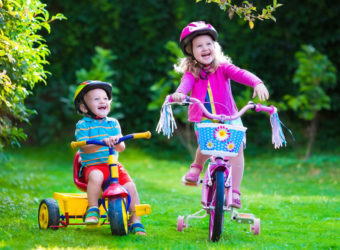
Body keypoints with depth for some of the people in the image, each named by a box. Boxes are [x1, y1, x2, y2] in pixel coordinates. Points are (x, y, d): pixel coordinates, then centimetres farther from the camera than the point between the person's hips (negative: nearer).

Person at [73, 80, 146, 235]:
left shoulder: (113, 123, 13)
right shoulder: (83, 125, 1)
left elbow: (121, 147, 3)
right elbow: (85, 148, -14)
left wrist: (116, 142, -21)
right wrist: (102, 143, -31)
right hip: (92, 165, -4)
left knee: (131, 186, -16)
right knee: (96, 176, -38)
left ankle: (135, 222, -5)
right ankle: (92, 210, -24)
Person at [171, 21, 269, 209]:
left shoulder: (222, 67, -1)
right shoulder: (191, 73, 0)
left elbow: (241, 74, -18)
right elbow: (186, 84, -21)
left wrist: (258, 83, -38)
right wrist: (179, 94, -46)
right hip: (203, 121, 0)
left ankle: (234, 192, -15)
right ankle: (197, 166, 13)